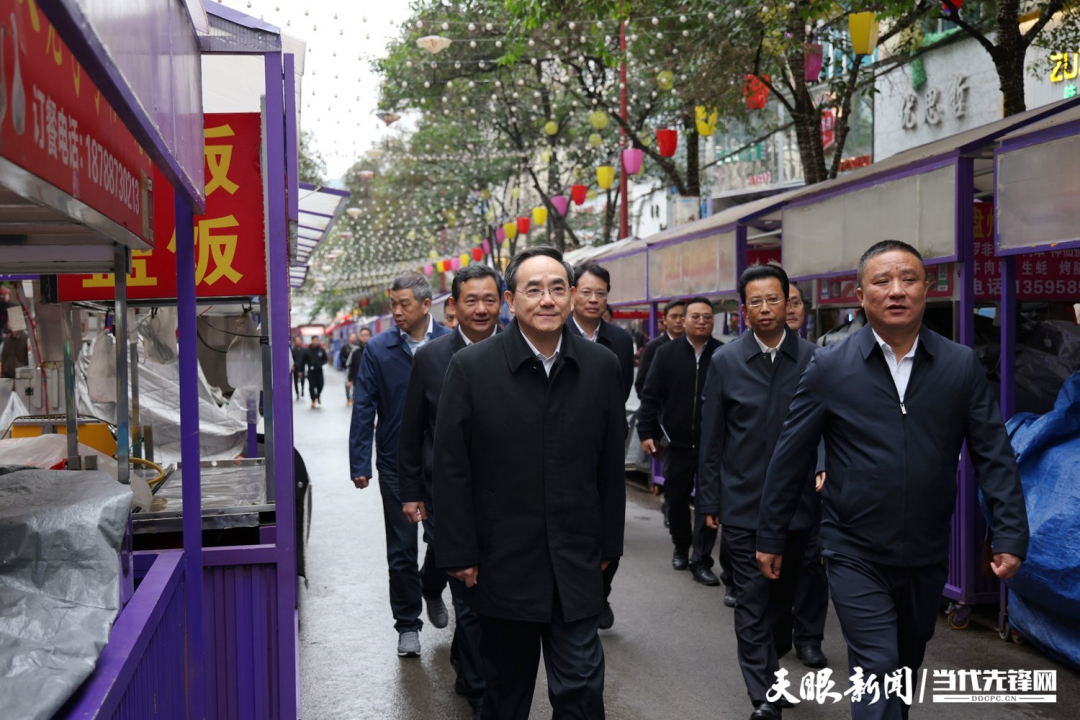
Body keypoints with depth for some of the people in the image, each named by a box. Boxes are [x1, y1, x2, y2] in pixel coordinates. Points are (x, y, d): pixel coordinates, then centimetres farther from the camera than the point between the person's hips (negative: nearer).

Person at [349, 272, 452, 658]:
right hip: (396, 463, 0)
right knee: (402, 548, 7)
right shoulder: (378, 349, -4)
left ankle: (432, 590, 42)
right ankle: (407, 624, 23)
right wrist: (360, 463, -9)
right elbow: (364, 408, -3)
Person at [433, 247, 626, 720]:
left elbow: (611, 464, 5)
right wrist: (459, 554, -6)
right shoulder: (471, 368, -8)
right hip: (502, 561, -1)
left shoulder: (602, 367, -1)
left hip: (576, 563, 1)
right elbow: (451, 469, -6)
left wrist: (609, 544, 7)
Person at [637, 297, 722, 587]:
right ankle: (681, 548, 34)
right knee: (676, 499, 13)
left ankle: (701, 560, 10)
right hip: (677, 442, 1)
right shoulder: (667, 353, 0)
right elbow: (651, 396, 0)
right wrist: (646, 432, -5)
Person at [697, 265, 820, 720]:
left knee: (783, 595, 18)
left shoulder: (812, 359, -2)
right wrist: (708, 499, 2)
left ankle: (771, 662, 42)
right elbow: (711, 438, 2)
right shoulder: (726, 362, -2)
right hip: (743, 503, -1)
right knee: (752, 601, 1)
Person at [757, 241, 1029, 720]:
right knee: (878, 673, -7)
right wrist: (770, 538, 1)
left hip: (927, 557, 3)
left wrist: (1010, 535, -6)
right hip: (856, 555, -3)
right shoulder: (829, 367, -8)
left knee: (907, 668, 22)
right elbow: (790, 458, -3)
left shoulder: (962, 366, -2)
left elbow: (994, 456, 0)